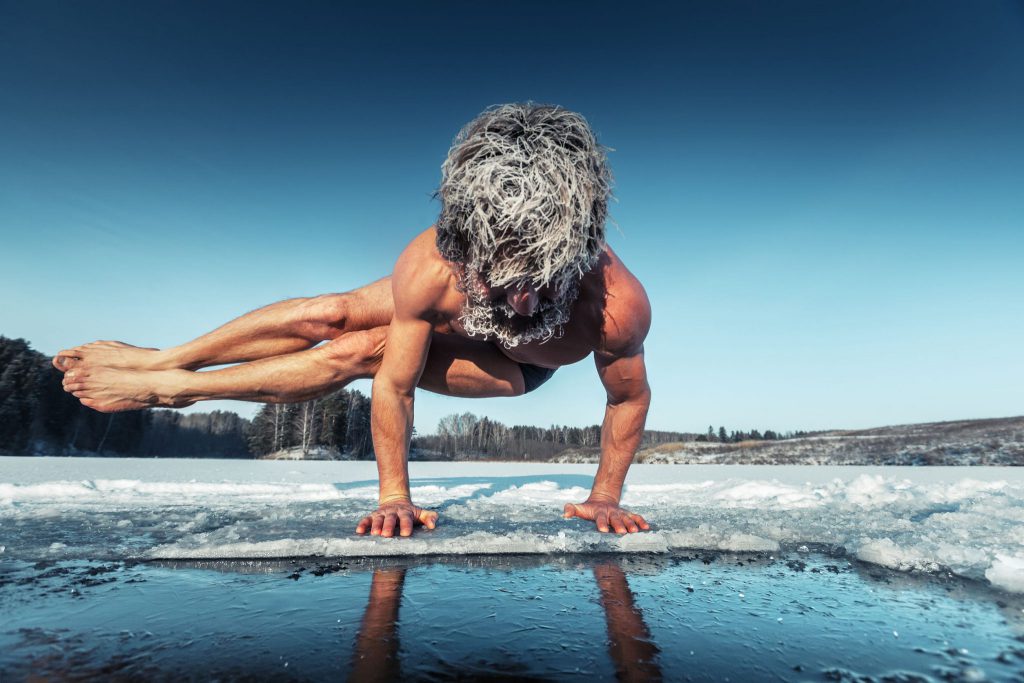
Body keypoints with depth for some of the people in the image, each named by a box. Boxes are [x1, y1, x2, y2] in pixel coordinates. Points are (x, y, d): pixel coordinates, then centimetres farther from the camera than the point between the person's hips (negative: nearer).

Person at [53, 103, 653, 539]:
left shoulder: (619, 303, -42)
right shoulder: (429, 268, -41)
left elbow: (630, 397, -21)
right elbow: (394, 388, -28)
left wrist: (605, 498, -16)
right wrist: (394, 496, -21)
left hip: (514, 368, -1)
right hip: (442, 319, 2)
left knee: (357, 354, -19)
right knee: (327, 314, -12)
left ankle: (174, 388, -2)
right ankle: (163, 358, 12)